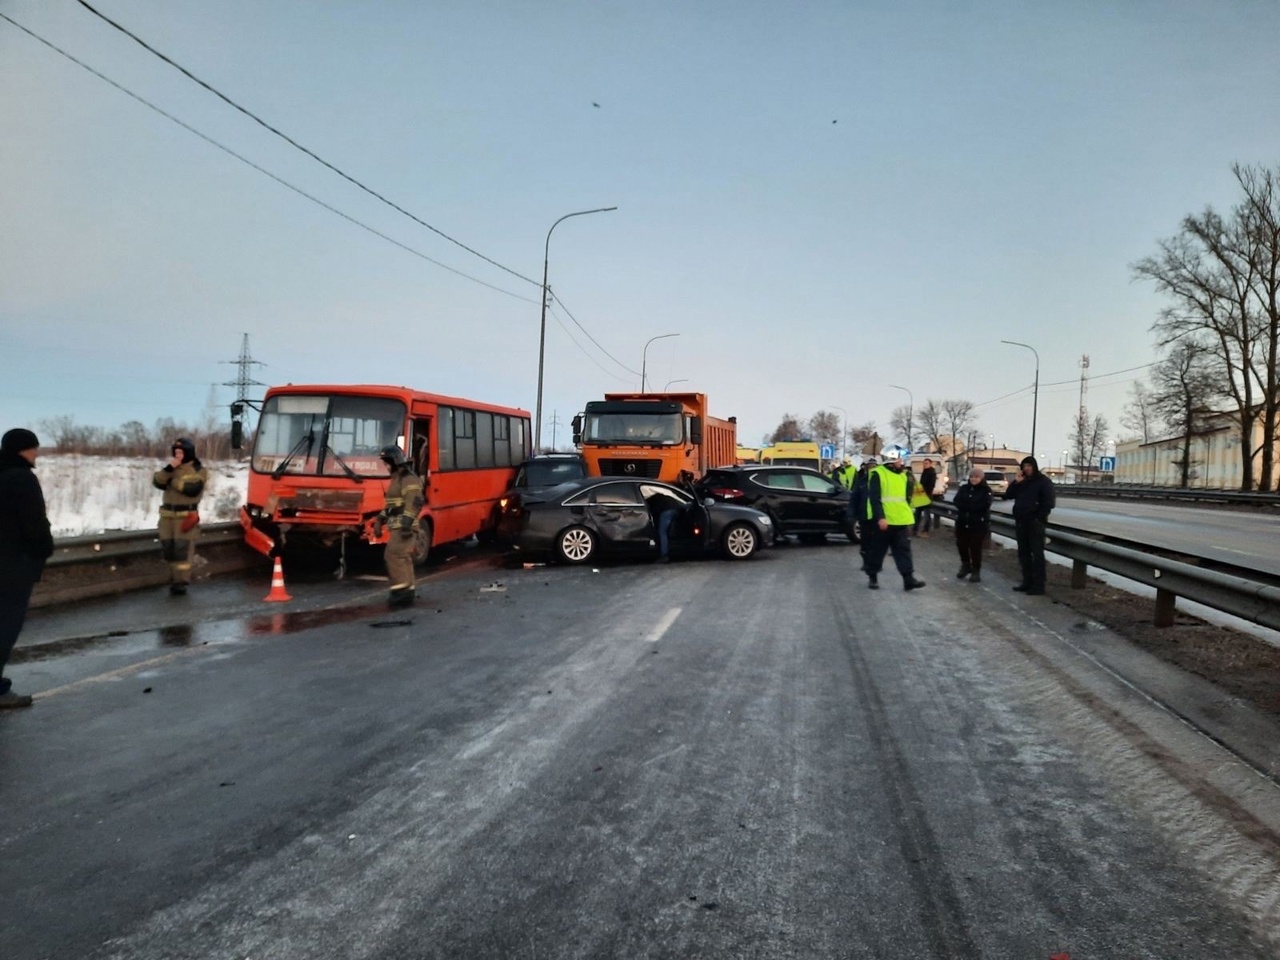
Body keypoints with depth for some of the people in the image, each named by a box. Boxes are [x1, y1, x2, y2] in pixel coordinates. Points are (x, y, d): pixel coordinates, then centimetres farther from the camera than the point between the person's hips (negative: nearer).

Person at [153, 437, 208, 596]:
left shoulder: (198, 470, -2)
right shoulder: (170, 467, 16)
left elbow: (193, 489, -18)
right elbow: (157, 482, 0)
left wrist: (172, 481, -10)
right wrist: (168, 469, -14)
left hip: (186, 516, -6)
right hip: (167, 514, 6)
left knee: (183, 549, -10)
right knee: (169, 548, 7)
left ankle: (181, 581, -8)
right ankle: (175, 578, 17)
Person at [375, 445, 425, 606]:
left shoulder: (409, 479, -13)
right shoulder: (396, 479, 20)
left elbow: (413, 503, -24)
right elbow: (391, 504, 28)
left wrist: (406, 523, -32)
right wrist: (380, 520, 23)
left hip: (404, 527, -10)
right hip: (397, 526, 10)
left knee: (393, 555, -16)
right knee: (403, 558, 11)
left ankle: (402, 589, -16)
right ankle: (409, 590, 16)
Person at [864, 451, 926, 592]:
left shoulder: (903, 475, 12)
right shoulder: (878, 474, -9)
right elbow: (874, 498, -14)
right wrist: (880, 518, -20)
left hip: (901, 521, 6)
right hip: (884, 521, -5)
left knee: (904, 551, 2)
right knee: (878, 550, 6)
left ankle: (908, 579, 1)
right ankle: (873, 577, 19)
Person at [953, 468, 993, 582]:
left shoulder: (986, 491, -4)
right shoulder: (963, 488, 7)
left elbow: (983, 505, -18)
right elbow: (957, 502, -7)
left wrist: (965, 505, -11)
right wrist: (972, 506, -17)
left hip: (979, 524, -4)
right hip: (962, 522, 4)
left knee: (975, 547, -1)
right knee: (961, 545, 10)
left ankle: (976, 571, 12)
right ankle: (965, 566, 32)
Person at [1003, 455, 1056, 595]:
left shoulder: (1044, 482, -5)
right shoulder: (1021, 481, 14)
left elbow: (1049, 502, -10)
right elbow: (1007, 496, 9)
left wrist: (1040, 518, -15)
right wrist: (1016, 483, -4)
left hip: (1035, 523, -7)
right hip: (1021, 523, 7)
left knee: (1037, 554, -5)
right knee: (1023, 553, 10)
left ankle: (1038, 585, -4)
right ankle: (1027, 582, 18)